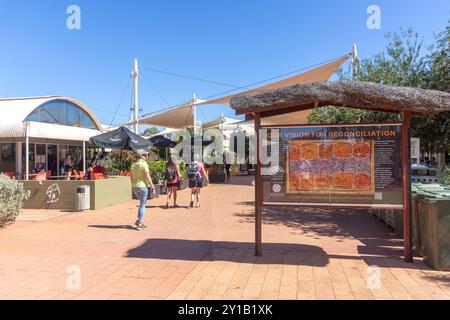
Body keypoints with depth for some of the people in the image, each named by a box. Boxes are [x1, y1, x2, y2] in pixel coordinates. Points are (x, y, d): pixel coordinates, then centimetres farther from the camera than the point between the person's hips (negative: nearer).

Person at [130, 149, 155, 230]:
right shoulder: (144, 164, -12)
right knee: (142, 205, 1)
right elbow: (148, 176, -16)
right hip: (143, 186, -7)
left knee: (143, 203, 22)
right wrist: (152, 186, -11)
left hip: (135, 187, 7)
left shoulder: (134, 165, 10)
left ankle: (139, 221, 15)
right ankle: (139, 224, 1)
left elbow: (131, 177, 13)